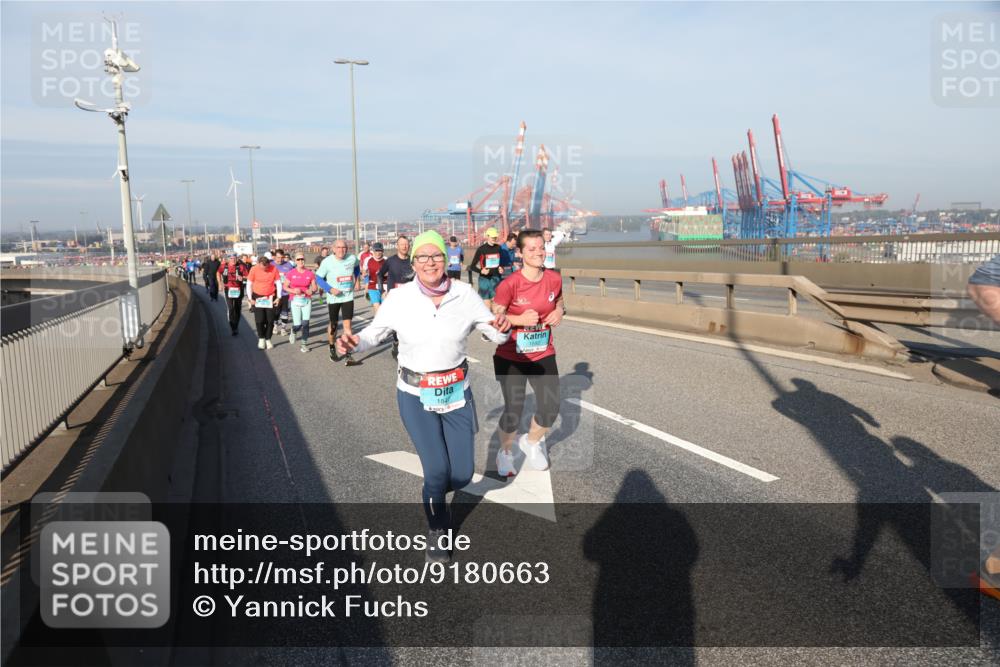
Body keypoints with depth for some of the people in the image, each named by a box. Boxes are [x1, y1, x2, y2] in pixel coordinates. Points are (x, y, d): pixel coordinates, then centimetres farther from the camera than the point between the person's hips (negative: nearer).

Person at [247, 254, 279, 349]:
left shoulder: (274, 269, -9)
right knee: (259, 320, -3)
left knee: (270, 320, 3)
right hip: (258, 297, -1)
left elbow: (278, 283, 0)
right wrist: (250, 298, -4)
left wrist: (278, 297, -2)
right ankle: (261, 339, 15)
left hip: (271, 298, 1)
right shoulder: (254, 270, -10)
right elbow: (249, 284, -2)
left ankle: (268, 339, 17)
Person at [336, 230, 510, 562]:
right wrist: (354, 343, -23)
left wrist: (502, 328, -25)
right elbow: (374, 332, -1)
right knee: (437, 469, -7)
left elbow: (497, 334, -1)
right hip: (415, 396, -2)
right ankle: (437, 529, 25)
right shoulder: (398, 297, -12)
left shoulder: (465, 294, -9)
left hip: (457, 392, 2)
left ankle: (433, 493, 45)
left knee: (462, 473, 7)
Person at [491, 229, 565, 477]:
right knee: (514, 410, -1)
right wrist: (520, 319, -26)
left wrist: (559, 311, -4)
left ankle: (531, 443, 35)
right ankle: (505, 452, 31)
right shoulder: (510, 284, -19)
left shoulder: (554, 279, -5)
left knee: (551, 407, 3)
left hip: (543, 355, 4)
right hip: (511, 357, -4)